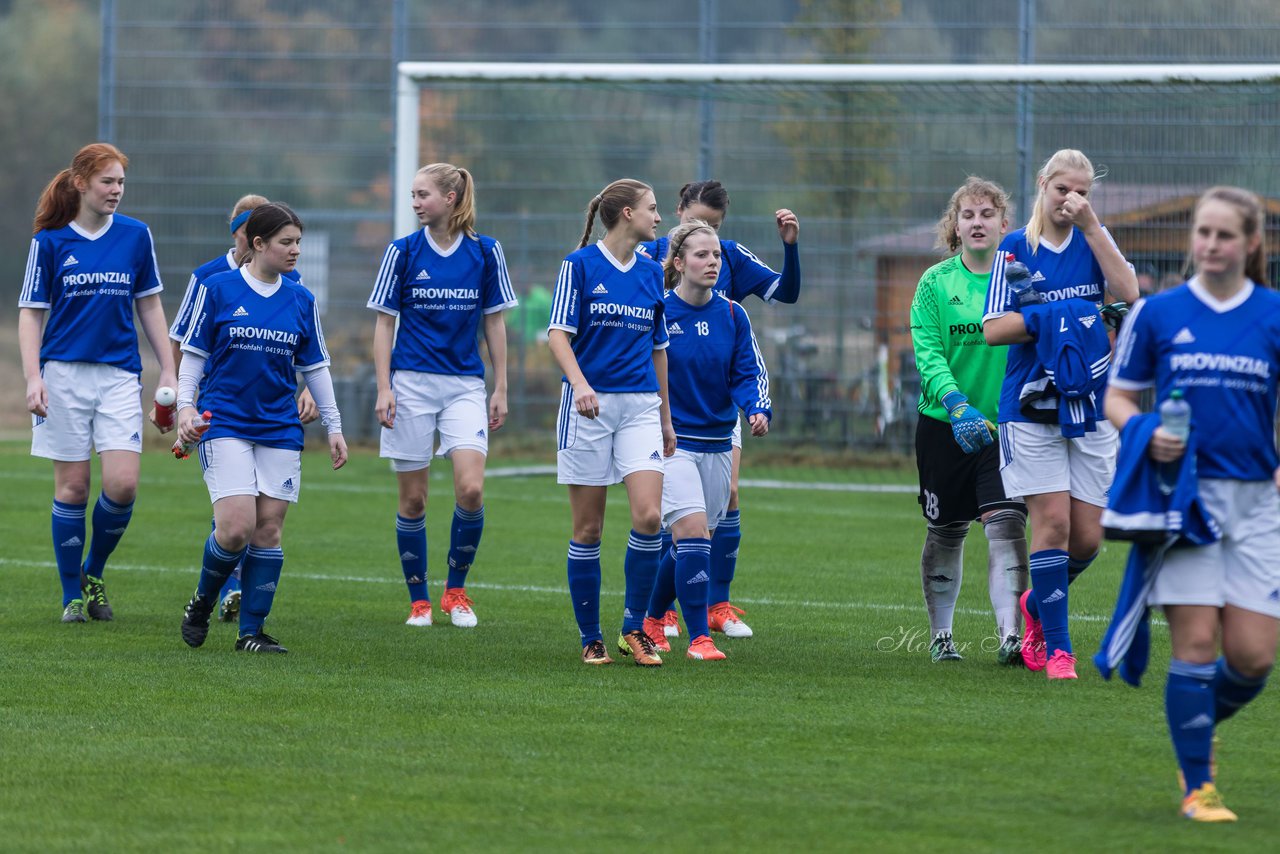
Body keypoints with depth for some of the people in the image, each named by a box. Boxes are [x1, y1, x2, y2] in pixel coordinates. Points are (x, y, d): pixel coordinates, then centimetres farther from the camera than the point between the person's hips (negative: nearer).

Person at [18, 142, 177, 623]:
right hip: (64, 372, -1)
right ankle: (72, 596, 11)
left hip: (120, 375, 1)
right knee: (72, 487, 0)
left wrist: (168, 372, 10)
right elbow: (31, 313, 2)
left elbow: (149, 306, 14)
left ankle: (94, 573, 14)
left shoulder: (136, 236, 6)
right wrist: (33, 379, -9)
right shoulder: (50, 241, 0)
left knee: (122, 485, -11)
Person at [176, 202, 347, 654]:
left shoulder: (301, 299, 8)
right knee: (236, 527, -15)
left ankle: (252, 630, 6)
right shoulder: (218, 289, -3)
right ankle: (203, 601, 11)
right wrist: (185, 406, -9)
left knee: (268, 529, -1)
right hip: (225, 426, -4)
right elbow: (193, 354, 2)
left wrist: (333, 426, 12)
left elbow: (315, 367, 14)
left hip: (281, 430, 4)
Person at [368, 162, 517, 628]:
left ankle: (456, 589, 5)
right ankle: (419, 600, 14)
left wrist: (501, 389, 6)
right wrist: (384, 389, -5)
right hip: (411, 383, 0)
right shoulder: (403, 251, 1)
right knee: (413, 499, 1)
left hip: (465, 386, 0)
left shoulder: (485, 252, 2)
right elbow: (384, 323, 2)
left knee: (471, 489, -15)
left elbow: (495, 323, 8)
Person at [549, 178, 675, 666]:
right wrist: (579, 383, -27)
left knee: (648, 516, -13)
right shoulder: (580, 265, -2)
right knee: (588, 528, 0)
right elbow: (558, 333, -10)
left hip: (640, 406, 4)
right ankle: (590, 638, 10)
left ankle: (634, 628, 0)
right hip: (589, 405, -4)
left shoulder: (651, 273, 12)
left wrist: (666, 418, 22)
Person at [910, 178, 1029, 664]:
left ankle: (1009, 634, -19)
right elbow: (928, 353, -9)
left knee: (1006, 525, -15)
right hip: (944, 425, 1)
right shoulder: (936, 283, -1)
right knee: (945, 532, 10)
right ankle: (941, 634, 26)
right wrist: (956, 403, -24)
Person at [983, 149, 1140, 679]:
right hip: (1032, 407, -3)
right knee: (1052, 521, -11)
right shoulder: (1015, 248, 1)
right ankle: (1056, 647, -4)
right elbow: (993, 328, -4)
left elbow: (1128, 295, -11)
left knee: (1088, 535, 2)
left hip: (1092, 407, 3)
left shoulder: (1094, 240, 8)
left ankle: (1038, 604, 30)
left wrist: (1090, 225, -15)